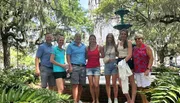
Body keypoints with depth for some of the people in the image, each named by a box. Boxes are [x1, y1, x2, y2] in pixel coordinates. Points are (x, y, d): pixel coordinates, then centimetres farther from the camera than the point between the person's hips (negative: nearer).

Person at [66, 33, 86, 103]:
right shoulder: (70, 46, 5)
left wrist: (86, 65, 9)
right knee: (75, 84, -9)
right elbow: (68, 56, -2)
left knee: (81, 85, 6)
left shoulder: (83, 46, 17)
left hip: (83, 67, 5)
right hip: (74, 66, -4)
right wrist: (70, 66, -12)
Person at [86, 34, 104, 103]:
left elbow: (103, 56, 9)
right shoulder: (87, 48, 7)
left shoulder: (99, 47, 1)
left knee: (96, 85, -8)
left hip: (96, 67, -2)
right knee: (91, 85, 1)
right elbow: (86, 57, 14)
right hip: (89, 67, 2)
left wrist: (98, 56, 0)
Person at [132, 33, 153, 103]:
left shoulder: (146, 47, -8)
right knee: (140, 87, 7)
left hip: (145, 70, -6)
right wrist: (133, 70, 10)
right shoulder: (134, 48, 10)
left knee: (145, 87, -5)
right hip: (137, 71, 6)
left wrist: (148, 69, -23)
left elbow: (151, 58, -14)